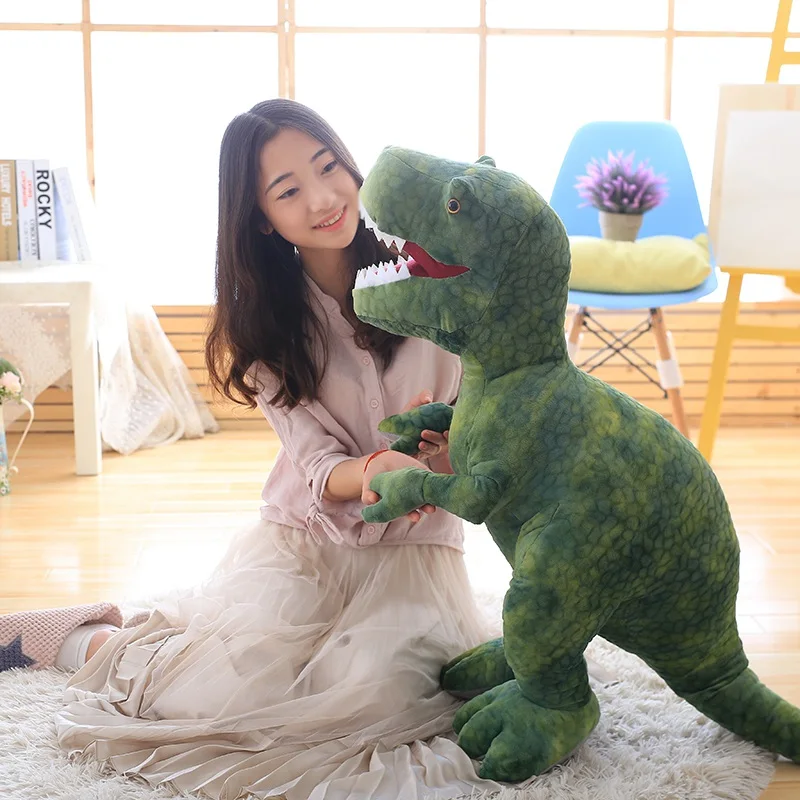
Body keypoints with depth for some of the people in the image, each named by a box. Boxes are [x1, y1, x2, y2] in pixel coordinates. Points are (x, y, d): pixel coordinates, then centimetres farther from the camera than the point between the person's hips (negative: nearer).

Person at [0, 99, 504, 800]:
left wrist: (446, 453, -26)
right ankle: (80, 638, 9)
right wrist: (374, 471, -33)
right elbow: (318, 467, -9)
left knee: (372, 691, -30)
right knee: (229, 687, -23)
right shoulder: (263, 322, 1)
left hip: (412, 547, 0)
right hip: (301, 538, 1)